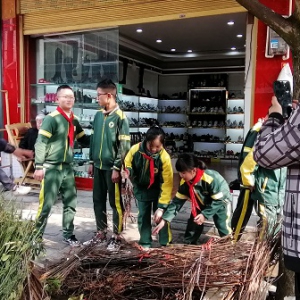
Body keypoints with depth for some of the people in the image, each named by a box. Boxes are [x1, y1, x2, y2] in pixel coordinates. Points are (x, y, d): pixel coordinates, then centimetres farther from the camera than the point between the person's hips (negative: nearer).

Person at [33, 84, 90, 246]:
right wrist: (39, 166, -17)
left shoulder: (74, 120, 10)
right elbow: (40, 143, -14)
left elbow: (84, 141, 16)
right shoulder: (51, 118, -11)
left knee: (70, 202, 12)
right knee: (46, 204, 0)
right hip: (51, 168, -6)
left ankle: (68, 234, 26)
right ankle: (37, 235, 16)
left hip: (68, 168, 7)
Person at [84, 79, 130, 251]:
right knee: (98, 201, 14)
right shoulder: (98, 115, 9)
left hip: (112, 167, -7)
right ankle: (101, 233, 29)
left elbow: (124, 145, -14)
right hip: (99, 166, 7)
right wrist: (92, 161, 13)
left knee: (115, 203, 4)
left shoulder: (120, 117, -12)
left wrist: (117, 168, -15)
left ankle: (116, 237, 16)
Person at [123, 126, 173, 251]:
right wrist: (127, 172, -27)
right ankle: (145, 243, 22)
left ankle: (165, 244, 15)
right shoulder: (135, 150, -24)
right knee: (143, 216, 9)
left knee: (161, 216, -2)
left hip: (158, 190, -2)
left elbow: (167, 184, -26)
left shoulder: (165, 158, -30)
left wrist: (161, 207, -29)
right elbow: (127, 165, -2)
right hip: (141, 188, 2)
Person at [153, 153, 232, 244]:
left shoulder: (212, 179, -42)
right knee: (193, 224, 3)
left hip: (220, 201, -5)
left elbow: (218, 200, -31)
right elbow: (177, 201, -18)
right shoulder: (185, 183, -23)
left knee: (223, 227, -7)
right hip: (202, 204, 5)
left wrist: (205, 215, -34)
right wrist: (164, 220, -25)